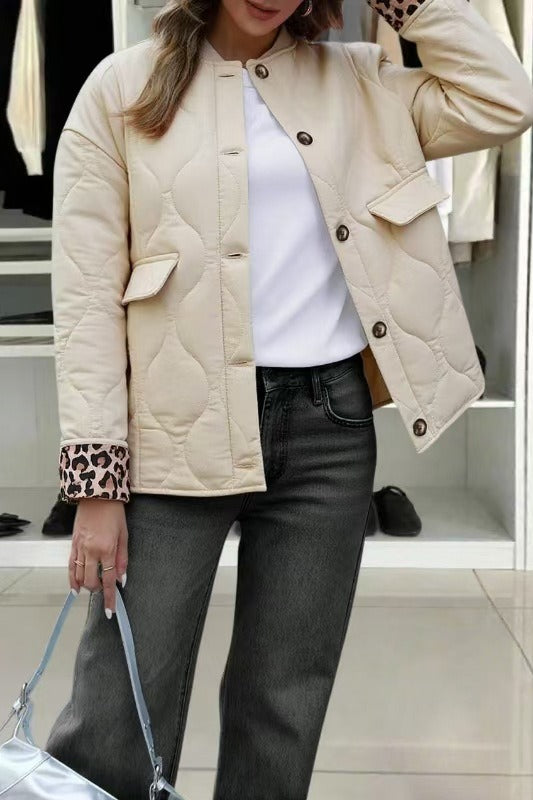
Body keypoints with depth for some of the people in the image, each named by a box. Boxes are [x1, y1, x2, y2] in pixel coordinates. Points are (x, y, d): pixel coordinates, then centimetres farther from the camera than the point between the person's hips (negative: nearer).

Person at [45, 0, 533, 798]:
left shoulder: (353, 79, 12)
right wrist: (96, 482, -9)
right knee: (117, 723, 1)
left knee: (284, 708, 13)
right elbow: (88, 294, -3)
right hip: (181, 430, -2)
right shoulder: (124, 87, 2)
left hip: (330, 419, 3)